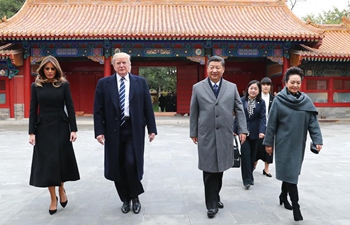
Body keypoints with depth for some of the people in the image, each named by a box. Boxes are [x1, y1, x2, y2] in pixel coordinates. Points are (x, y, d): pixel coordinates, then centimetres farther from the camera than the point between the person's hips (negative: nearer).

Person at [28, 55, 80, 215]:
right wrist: (31, 132, -4)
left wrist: (73, 129, -8)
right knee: (46, 162, 3)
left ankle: (61, 188, 31)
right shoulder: (36, 86, 4)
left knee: (62, 159, 4)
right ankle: (53, 198, 15)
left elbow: (70, 107, -1)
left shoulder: (64, 84, 0)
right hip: (43, 128, 1)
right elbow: (33, 110, 3)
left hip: (61, 127, -1)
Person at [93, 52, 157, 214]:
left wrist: (151, 129, 1)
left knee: (131, 163, -12)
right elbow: (98, 110, 2)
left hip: (134, 130, -1)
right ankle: (125, 199, 27)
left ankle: (135, 196, 14)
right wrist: (99, 131, -6)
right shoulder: (103, 83, 4)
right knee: (117, 167, 7)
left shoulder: (140, 82, 5)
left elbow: (148, 107, 4)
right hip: (114, 130, 1)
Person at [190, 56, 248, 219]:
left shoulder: (232, 87, 7)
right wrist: (193, 132, 5)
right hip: (206, 135, -2)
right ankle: (211, 204, 12)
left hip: (225, 135, 2)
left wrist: (242, 130, 0)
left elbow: (239, 110, 7)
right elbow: (193, 112, 6)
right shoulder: (198, 88, 4)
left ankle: (215, 197, 29)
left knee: (219, 168, 11)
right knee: (209, 170, 1)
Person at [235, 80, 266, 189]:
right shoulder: (242, 101, 0)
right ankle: (247, 179, 0)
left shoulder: (261, 102, 1)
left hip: (255, 133, 1)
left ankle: (250, 176, 27)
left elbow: (262, 118, -6)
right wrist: (235, 130, -1)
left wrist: (262, 131, -19)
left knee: (252, 155, 11)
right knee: (246, 154, -6)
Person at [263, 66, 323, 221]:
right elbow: (271, 123, -5)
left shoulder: (306, 101, 2)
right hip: (284, 143, -4)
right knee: (290, 172, -5)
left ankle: (284, 196, 34)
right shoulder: (279, 100, -8)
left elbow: (313, 122, 0)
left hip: (298, 144, 4)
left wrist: (317, 140, -10)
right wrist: (268, 142, -4)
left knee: (290, 171, 15)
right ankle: (295, 206, 1)